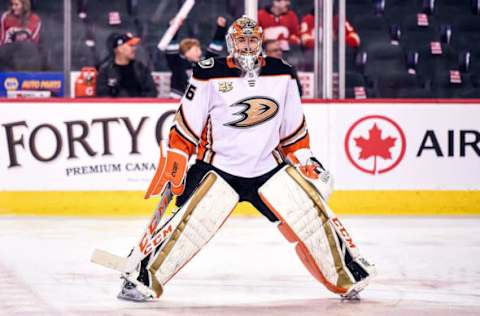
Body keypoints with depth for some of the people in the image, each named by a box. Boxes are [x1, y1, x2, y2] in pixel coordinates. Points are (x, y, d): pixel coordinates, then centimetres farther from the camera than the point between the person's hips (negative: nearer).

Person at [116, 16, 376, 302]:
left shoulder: (281, 74, 3)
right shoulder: (210, 75, -8)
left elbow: (294, 127, 13)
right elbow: (186, 128, -5)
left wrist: (305, 161, 10)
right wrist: (173, 167, -8)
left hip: (270, 168, 3)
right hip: (218, 168, -3)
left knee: (312, 214, -6)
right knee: (190, 223, -19)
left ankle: (349, 274, 10)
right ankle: (141, 276, -11)